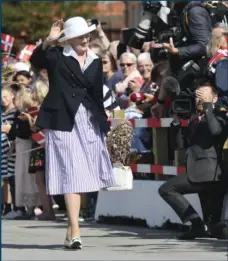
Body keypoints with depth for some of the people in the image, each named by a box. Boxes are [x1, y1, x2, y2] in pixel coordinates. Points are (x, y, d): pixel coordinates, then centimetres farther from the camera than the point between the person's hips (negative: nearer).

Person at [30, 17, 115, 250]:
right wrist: (48, 42, -32)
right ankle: (74, 231, -17)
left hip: (89, 123, 5)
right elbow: (36, 61, -18)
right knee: (71, 174, -12)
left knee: (83, 176, 6)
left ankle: (71, 229, 17)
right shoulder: (57, 56, 1)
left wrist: (102, 123, 13)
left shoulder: (95, 62, 14)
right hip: (63, 121, -5)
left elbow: (98, 95, 16)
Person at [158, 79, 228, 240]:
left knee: (166, 189, -12)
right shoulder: (195, 121, 24)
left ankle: (197, 224, -15)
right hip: (202, 173, 8)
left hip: (209, 173, -8)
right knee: (212, 224, 6)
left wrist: (207, 105, -17)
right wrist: (177, 121, 12)